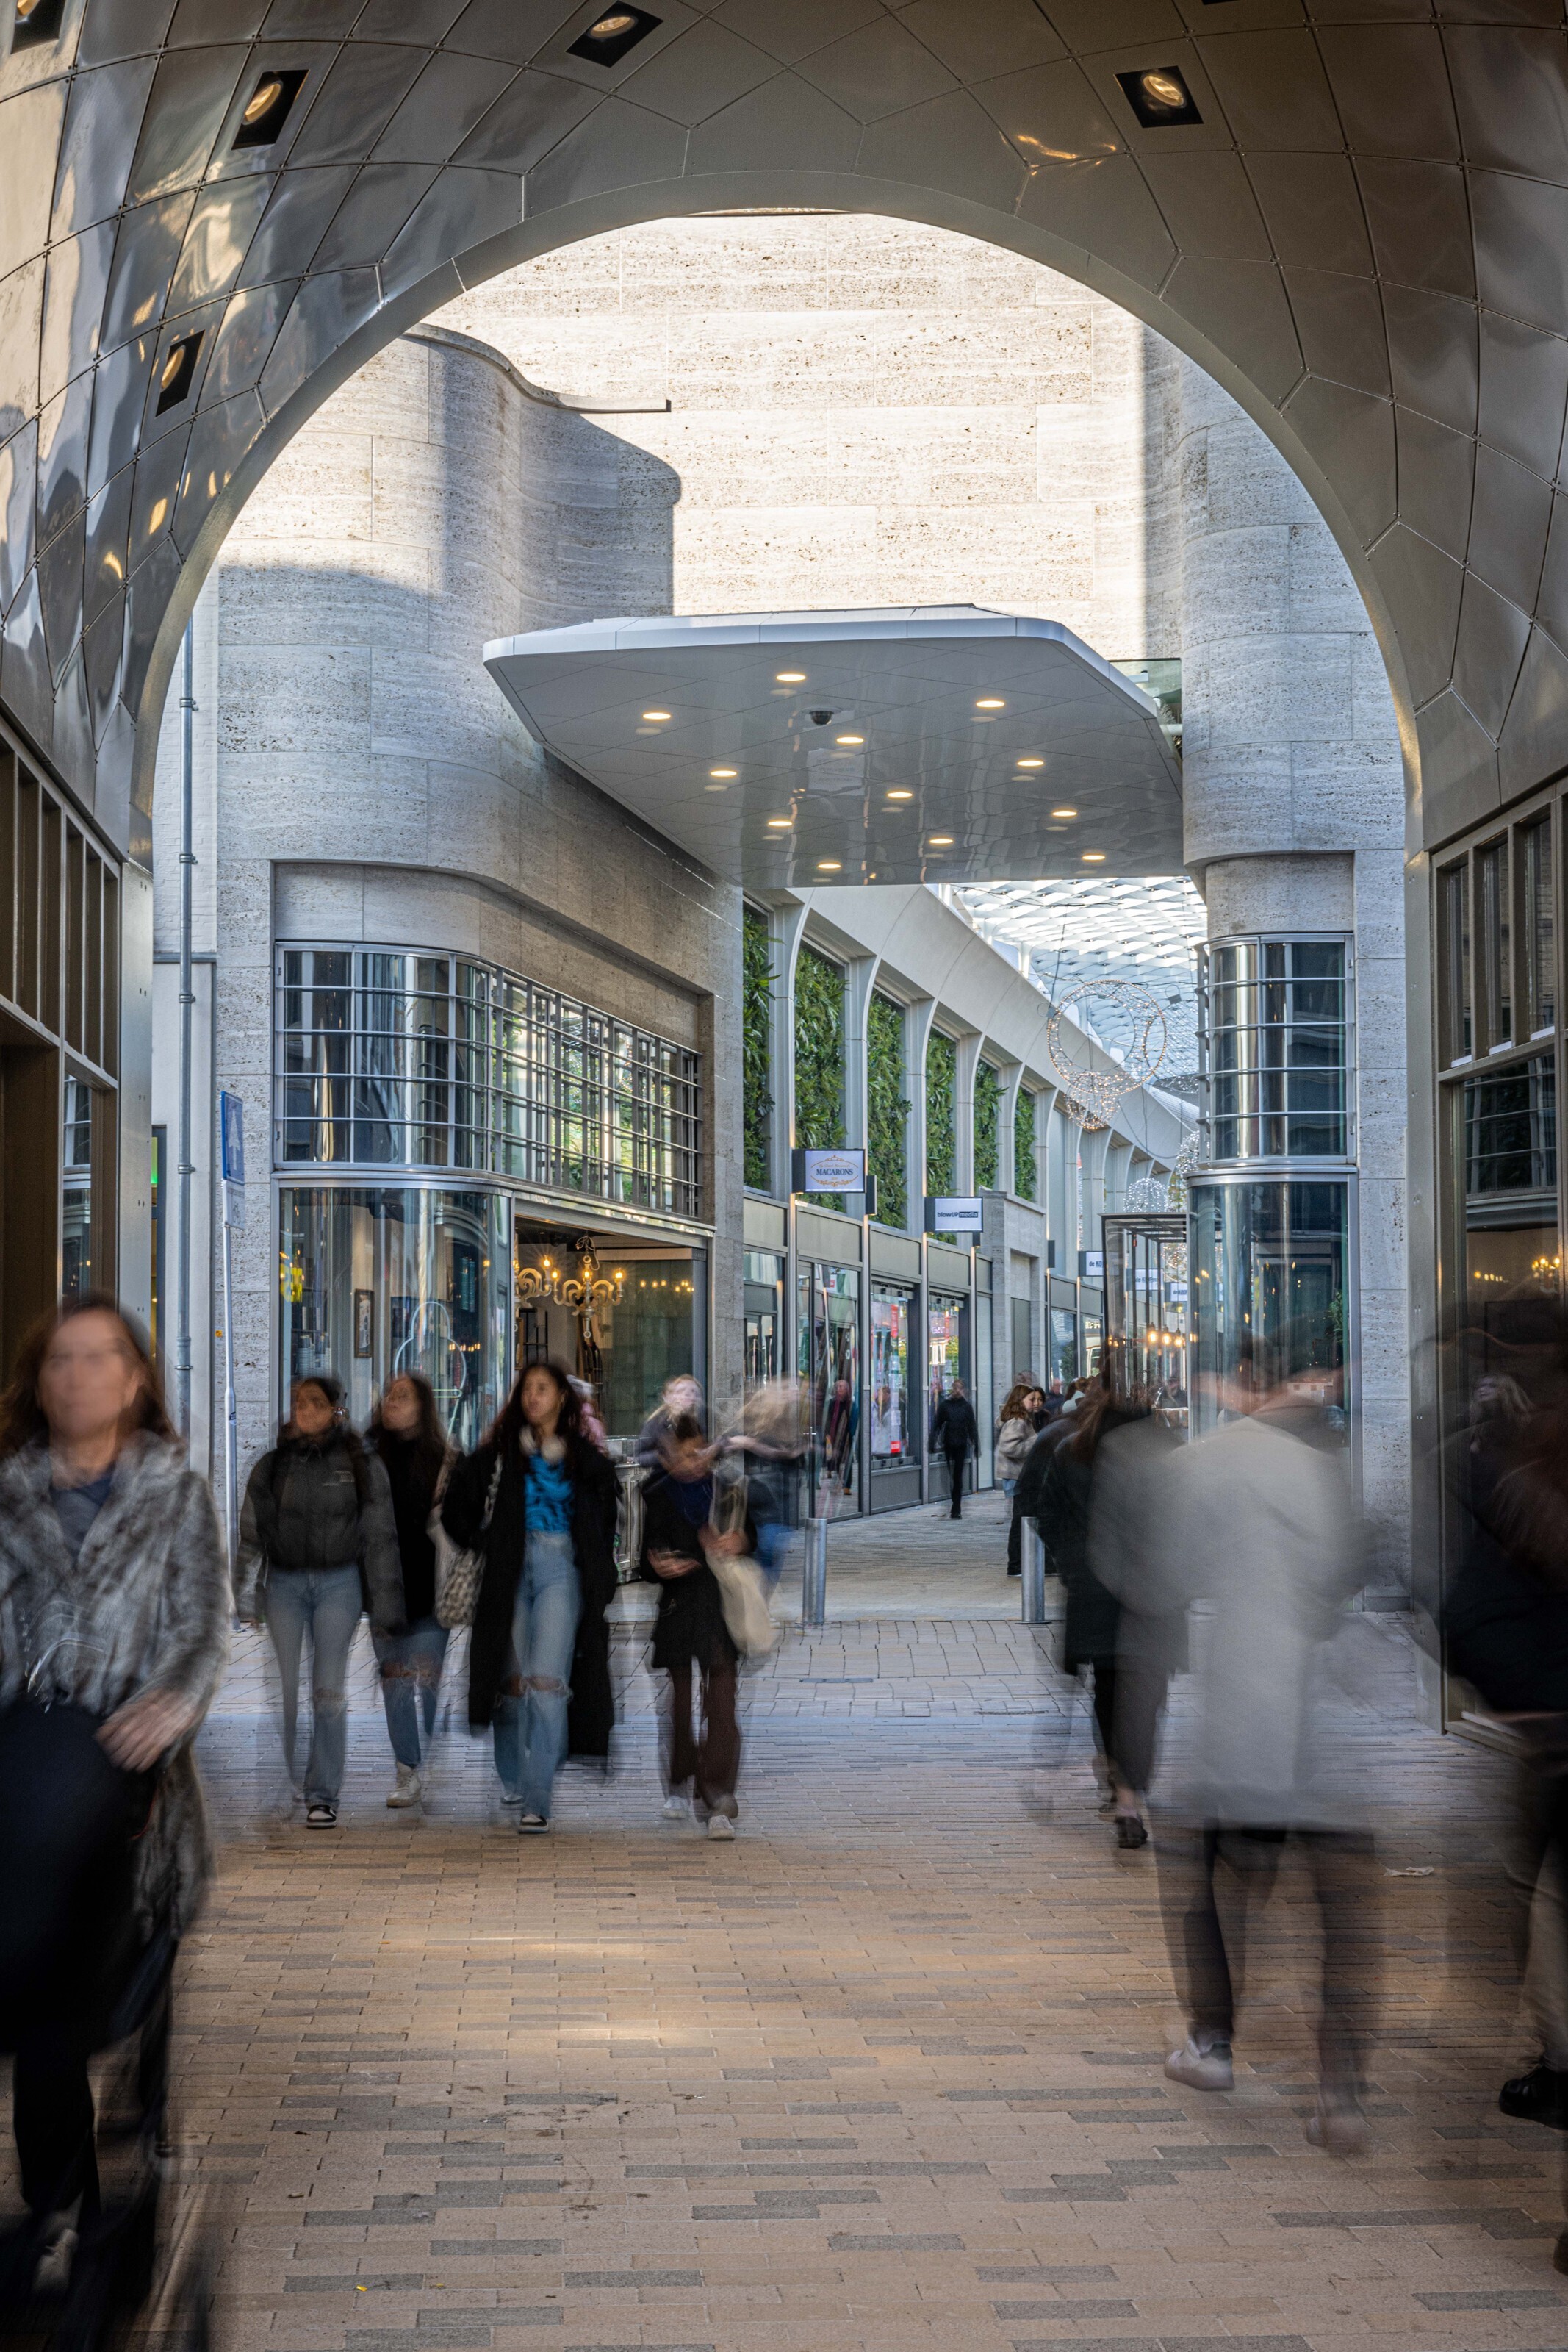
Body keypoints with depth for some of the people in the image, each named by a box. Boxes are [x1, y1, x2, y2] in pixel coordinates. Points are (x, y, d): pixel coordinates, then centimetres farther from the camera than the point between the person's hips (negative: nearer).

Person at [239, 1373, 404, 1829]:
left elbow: (380, 1537, 5)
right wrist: (247, 1595, 5)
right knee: (283, 1689, -3)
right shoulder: (272, 1466, 8)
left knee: (329, 1691, -5)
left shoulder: (361, 1464, 3)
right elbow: (251, 1534, 11)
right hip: (285, 1583, 2)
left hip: (339, 1582, -1)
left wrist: (384, 1605, 3)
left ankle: (323, 1795, 1)